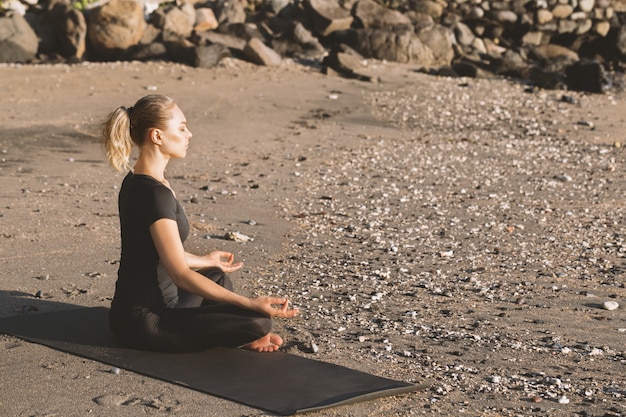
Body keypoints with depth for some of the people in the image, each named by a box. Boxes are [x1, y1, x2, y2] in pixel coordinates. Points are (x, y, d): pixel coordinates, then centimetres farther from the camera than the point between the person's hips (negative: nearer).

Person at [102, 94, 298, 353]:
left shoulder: (138, 182, 8)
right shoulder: (154, 193, -23)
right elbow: (180, 274, -26)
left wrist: (205, 261, 37)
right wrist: (250, 303, -28)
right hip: (145, 323, -11)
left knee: (217, 276, 33)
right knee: (258, 321, -21)